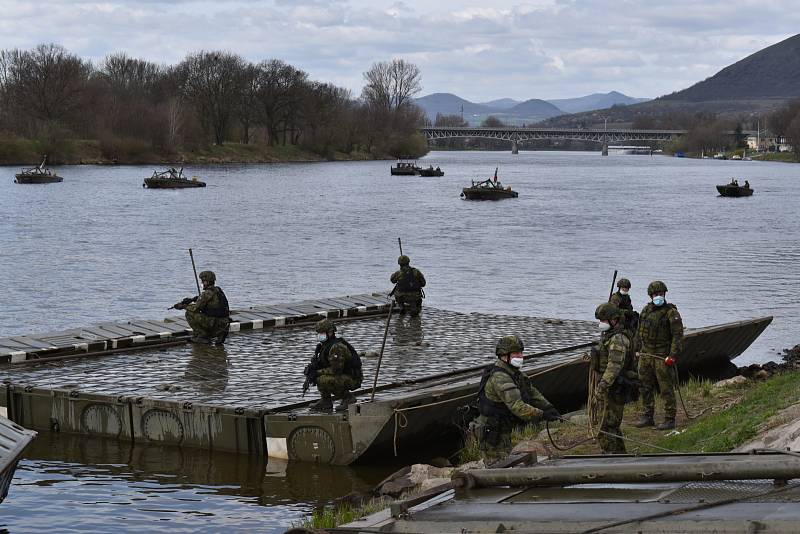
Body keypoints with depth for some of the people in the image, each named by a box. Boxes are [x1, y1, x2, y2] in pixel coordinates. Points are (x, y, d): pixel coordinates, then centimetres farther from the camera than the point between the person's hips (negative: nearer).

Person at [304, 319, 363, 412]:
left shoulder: (337, 347, -23)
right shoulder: (325, 345, 9)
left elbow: (335, 370, -26)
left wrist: (317, 372, -19)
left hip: (352, 379, -10)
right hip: (343, 376, 10)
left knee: (322, 380, -27)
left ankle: (347, 397, -10)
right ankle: (325, 401, 9)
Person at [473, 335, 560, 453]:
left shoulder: (516, 374, 7)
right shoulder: (500, 378, -27)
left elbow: (532, 392, 11)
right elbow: (517, 406, -35)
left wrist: (548, 407, -5)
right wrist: (543, 415, -36)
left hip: (503, 429, 10)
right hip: (493, 433, -10)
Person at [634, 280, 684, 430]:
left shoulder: (671, 312, -10)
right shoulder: (646, 310, 11)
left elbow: (678, 335, -13)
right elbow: (639, 332, 22)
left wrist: (673, 355, -19)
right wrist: (638, 349, 19)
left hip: (663, 357, -7)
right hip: (645, 355, 7)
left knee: (666, 390, -2)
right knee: (645, 387, 12)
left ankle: (669, 420, 3)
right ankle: (647, 417, 22)